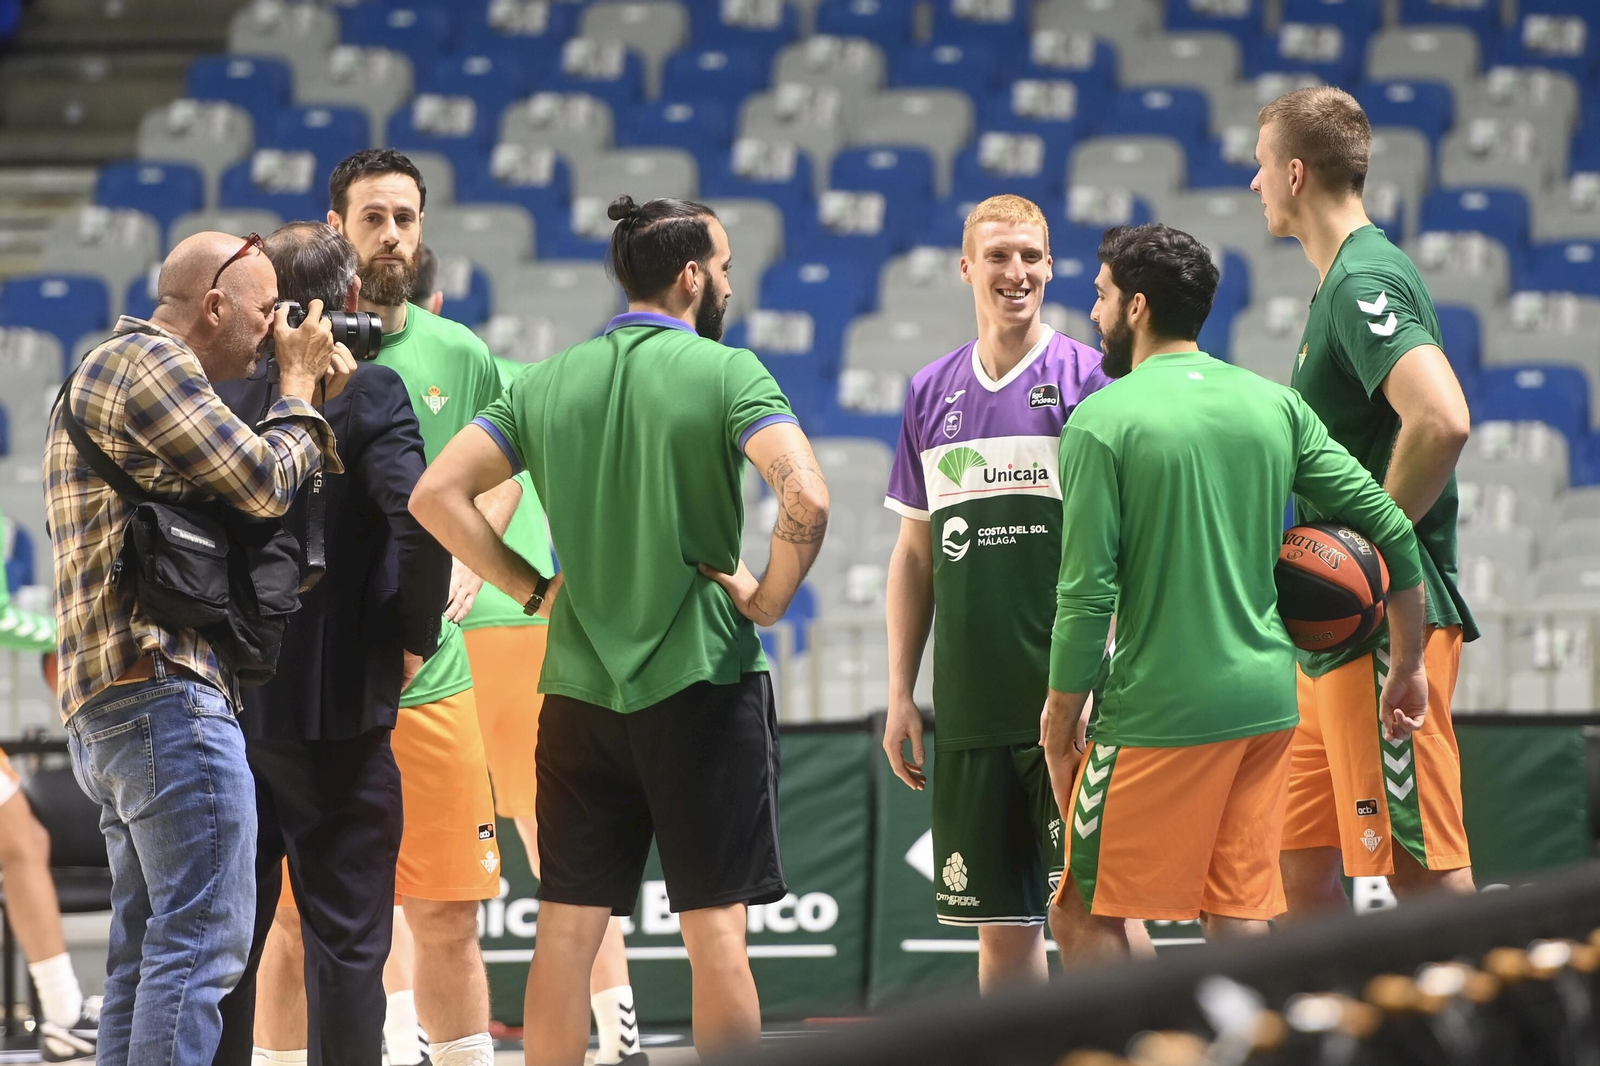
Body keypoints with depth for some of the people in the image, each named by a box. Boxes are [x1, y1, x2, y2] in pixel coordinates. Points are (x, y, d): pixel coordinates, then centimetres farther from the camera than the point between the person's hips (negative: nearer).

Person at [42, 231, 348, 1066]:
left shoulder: (106, 372, 25)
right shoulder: (150, 363, -8)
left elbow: (248, 496, 23)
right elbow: (265, 485, -10)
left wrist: (311, 401, 15)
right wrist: (299, 388, 5)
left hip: (112, 709, 11)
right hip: (166, 690, -11)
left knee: (148, 951, 11)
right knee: (204, 941, -14)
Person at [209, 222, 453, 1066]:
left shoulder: (224, 394, 5)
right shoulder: (368, 391, -10)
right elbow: (421, 513, -23)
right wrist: (414, 638, -11)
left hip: (229, 702, 5)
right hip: (333, 704, -5)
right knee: (345, 937, 0)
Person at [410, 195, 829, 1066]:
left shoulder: (549, 383, 7)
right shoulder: (726, 373, -7)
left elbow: (436, 493, 3)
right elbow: (807, 497, -21)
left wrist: (531, 588, 7)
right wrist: (769, 598, -6)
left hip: (579, 685, 4)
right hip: (702, 682, -4)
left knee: (565, 936, 7)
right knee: (716, 935, 0)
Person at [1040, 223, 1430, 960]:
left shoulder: (1102, 421, -8)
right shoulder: (1274, 404, 8)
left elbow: (1086, 595, -12)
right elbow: (1391, 528, 6)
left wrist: (1060, 725, -3)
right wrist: (1408, 665, 15)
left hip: (1160, 708, -6)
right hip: (1268, 701, 6)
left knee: (1083, 916, 4)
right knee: (1238, 923, 9)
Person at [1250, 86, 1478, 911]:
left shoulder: (1365, 282, -14)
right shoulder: (1343, 283, 17)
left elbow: (1443, 421, -29)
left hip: (1388, 626, -10)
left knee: (1422, 868, -9)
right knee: (1300, 860, 12)